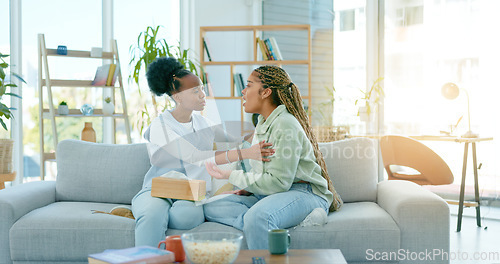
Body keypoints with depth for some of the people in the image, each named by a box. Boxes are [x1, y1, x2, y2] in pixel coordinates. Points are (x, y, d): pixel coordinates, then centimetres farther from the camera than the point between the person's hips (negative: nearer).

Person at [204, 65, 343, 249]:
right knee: (211, 207, -10)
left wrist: (231, 176, -15)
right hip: (266, 194, 10)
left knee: (259, 217, -41)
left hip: (303, 192, -10)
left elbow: (278, 182, -19)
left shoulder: (286, 125, -14)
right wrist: (246, 189, 3)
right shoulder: (263, 124, 17)